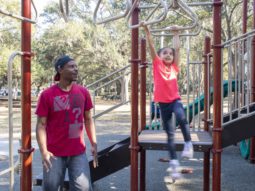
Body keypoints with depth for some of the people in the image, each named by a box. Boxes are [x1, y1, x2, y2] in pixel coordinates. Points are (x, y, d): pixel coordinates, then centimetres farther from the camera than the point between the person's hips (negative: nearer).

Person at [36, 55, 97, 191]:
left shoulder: (83, 92, 2)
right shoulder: (47, 95, -7)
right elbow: (41, 124, -7)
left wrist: (94, 144, 5)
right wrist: (43, 151, -15)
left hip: (79, 152, 2)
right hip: (55, 153, -2)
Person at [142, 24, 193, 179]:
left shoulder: (174, 66, 6)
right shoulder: (157, 64, 2)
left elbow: (177, 48, 9)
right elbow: (152, 47, -3)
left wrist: (176, 34, 18)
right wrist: (147, 31, -5)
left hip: (175, 99, 0)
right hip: (163, 102, 0)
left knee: (181, 118, -32)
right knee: (170, 134, 5)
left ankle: (188, 143, -10)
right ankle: (174, 162, 15)